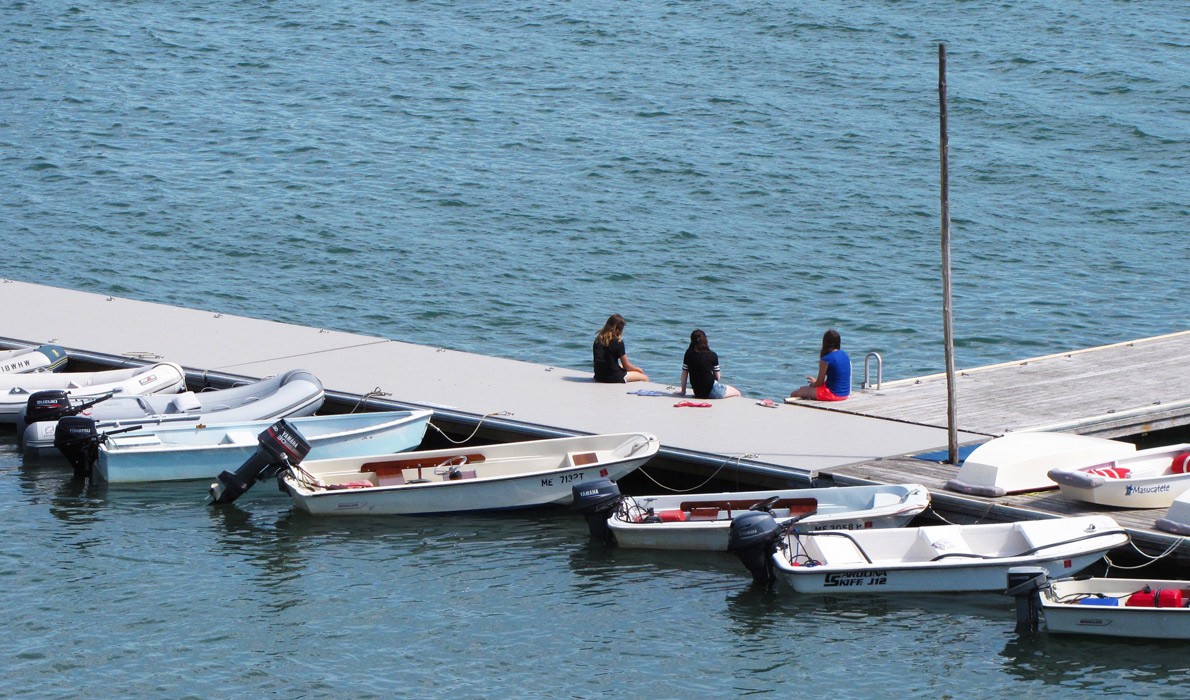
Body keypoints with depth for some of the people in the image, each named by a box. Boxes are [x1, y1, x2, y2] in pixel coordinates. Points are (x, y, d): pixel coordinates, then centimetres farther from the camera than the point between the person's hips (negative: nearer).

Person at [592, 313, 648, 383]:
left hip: (599, 377, 7)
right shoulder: (618, 342, -15)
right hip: (613, 378, -7)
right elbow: (626, 366, -6)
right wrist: (638, 369, 14)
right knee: (645, 378, 8)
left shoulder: (598, 340, 3)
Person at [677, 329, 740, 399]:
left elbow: (684, 373, 4)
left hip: (697, 392, 5)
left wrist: (683, 391, 14)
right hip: (711, 391, -5)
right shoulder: (712, 355, -4)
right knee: (737, 393, 14)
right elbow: (717, 377, 1)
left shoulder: (689, 353, 1)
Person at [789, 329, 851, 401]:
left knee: (794, 394, -1)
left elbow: (819, 383, -10)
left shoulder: (826, 359, -18)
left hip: (832, 394, -9)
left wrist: (812, 384, 13)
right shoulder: (845, 355, 6)